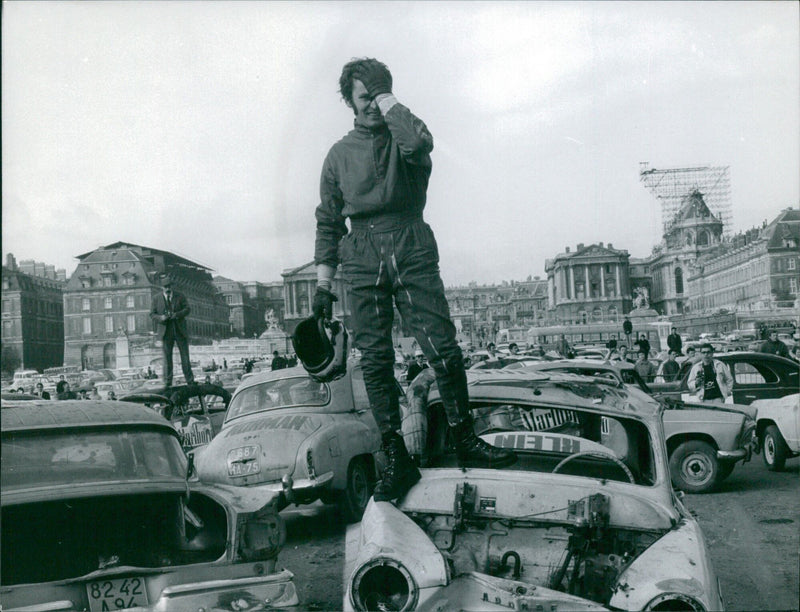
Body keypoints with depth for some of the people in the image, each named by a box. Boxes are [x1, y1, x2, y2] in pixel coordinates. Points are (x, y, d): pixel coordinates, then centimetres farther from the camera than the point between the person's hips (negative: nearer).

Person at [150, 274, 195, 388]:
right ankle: (167, 383, 9)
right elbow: (152, 314, 5)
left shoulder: (180, 296, 4)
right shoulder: (156, 298, 4)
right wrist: (160, 318, -16)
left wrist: (177, 314, -17)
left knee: (185, 357, 4)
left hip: (180, 330, 0)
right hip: (165, 331, 0)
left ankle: (190, 381, 12)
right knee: (167, 358, 3)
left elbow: (187, 309, 1)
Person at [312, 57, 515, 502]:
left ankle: (465, 440, 8)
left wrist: (388, 103, -2)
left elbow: (418, 143, -18)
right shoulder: (340, 154, 18)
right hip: (363, 259, 2)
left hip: (412, 251, -2)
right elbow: (329, 222, 19)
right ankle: (397, 460, 4)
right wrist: (324, 283, 12)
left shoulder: (402, 134, 11)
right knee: (375, 360, -3)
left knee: (444, 350, -8)